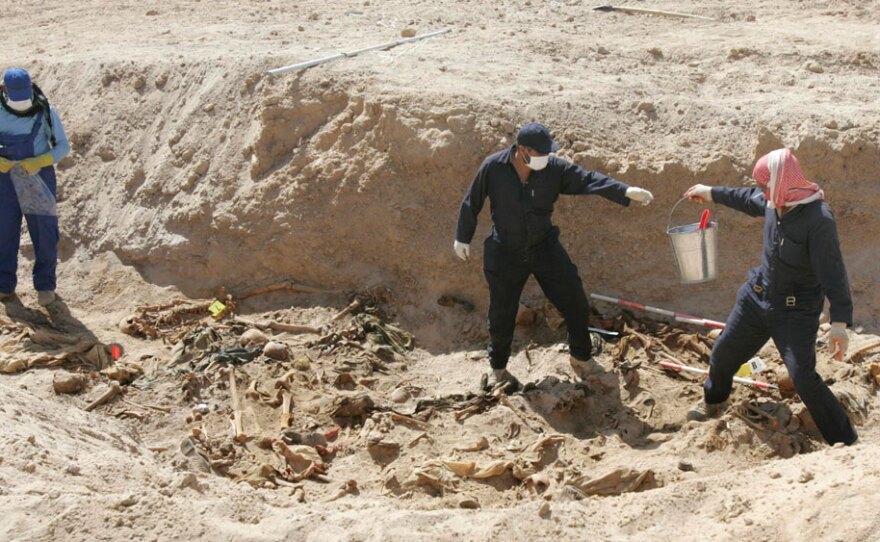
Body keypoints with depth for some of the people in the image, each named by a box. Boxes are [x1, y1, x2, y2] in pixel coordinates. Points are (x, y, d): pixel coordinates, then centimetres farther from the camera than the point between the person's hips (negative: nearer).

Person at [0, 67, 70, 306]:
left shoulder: (46, 111, -15)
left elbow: (63, 146, -7)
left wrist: (37, 162, -24)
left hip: (39, 178, -2)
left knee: (44, 233, 1)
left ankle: (45, 285, 17)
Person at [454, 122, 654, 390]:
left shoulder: (555, 168, -15)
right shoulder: (493, 167, -18)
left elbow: (589, 180, -23)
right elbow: (471, 203, -4)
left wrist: (626, 191, -38)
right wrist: (462, 238, 7)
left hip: (545, 248, 2)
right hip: (506, 254, -2)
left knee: (575, 305, 2)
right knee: (501, 317, 7)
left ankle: (582, 360, 24)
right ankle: (498, 370, 32)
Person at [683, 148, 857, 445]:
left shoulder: (818, 219, -28)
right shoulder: (773, 203, -5)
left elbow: (833, 272, -30)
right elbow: (749, 200, 20)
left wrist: (840, 322, -36)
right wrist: (713, 193, 31)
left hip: (796, 311, -8)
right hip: (757, 297, 8)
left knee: (803, 376, -18)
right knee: (724, 353, 20)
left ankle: (844, 442, -5)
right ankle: (713, 402, 50)